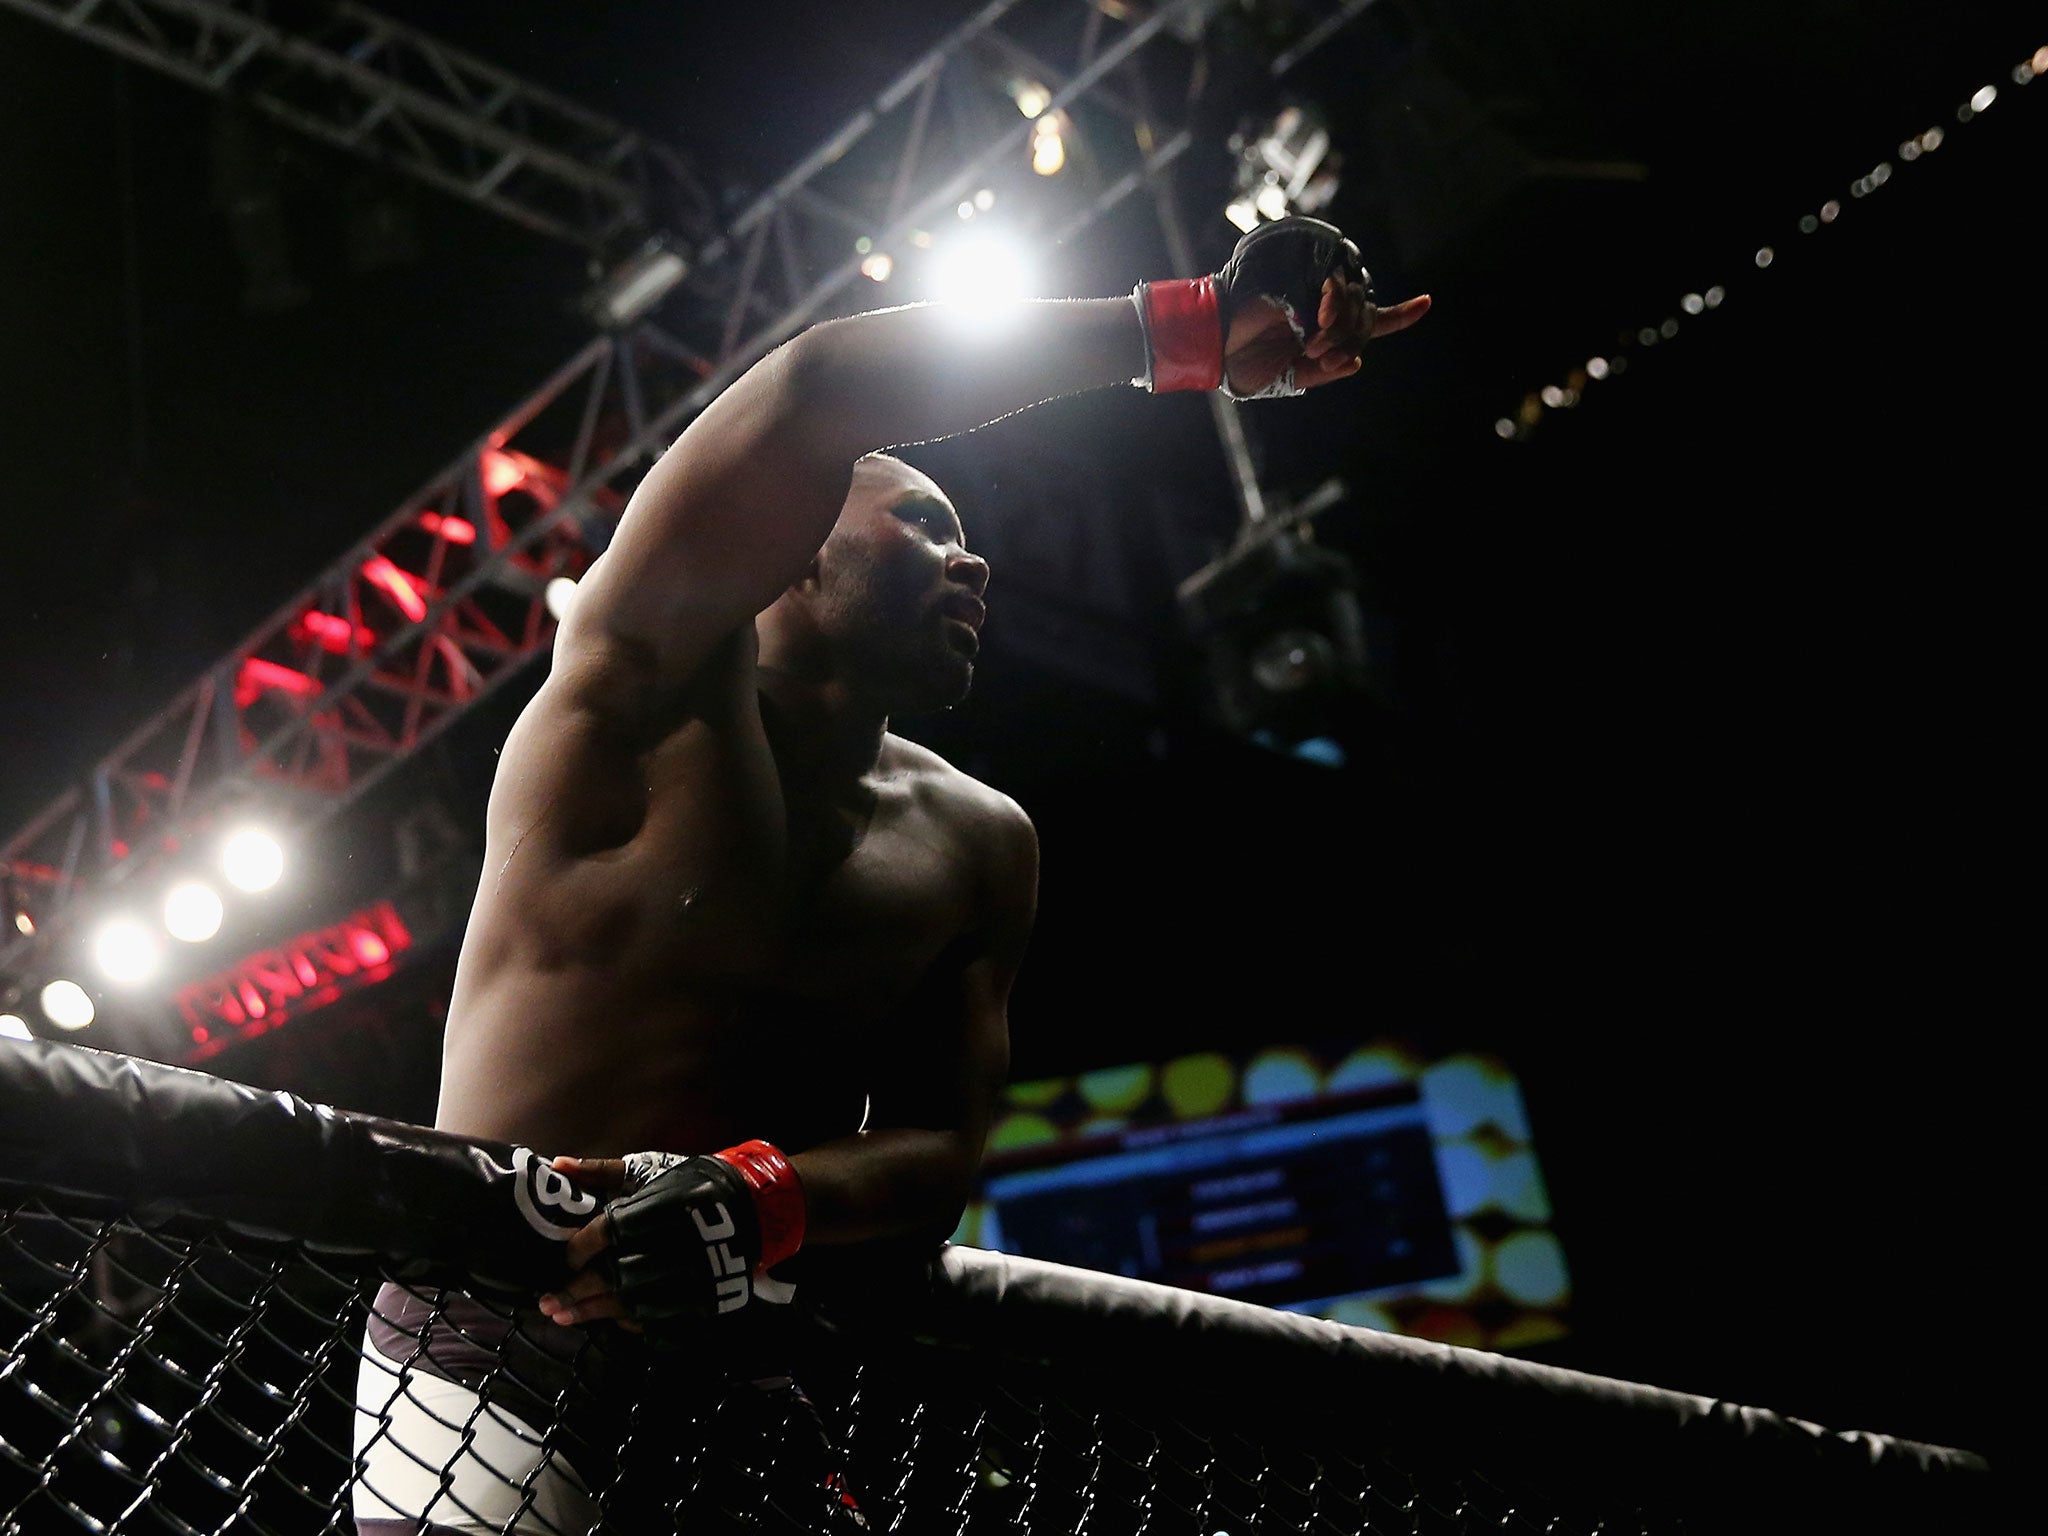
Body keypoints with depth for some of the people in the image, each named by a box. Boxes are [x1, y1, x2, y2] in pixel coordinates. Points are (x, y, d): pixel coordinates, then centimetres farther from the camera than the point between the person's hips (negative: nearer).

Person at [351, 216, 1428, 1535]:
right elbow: (818, 392, -21)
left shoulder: (980, 849, 10)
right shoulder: (656, 682, -5)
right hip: (491, 1368, -5)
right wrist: (1181, 330, -16)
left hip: (752, 1401, 6)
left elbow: (939, 1152, 2)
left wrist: (758, 1196, -21)